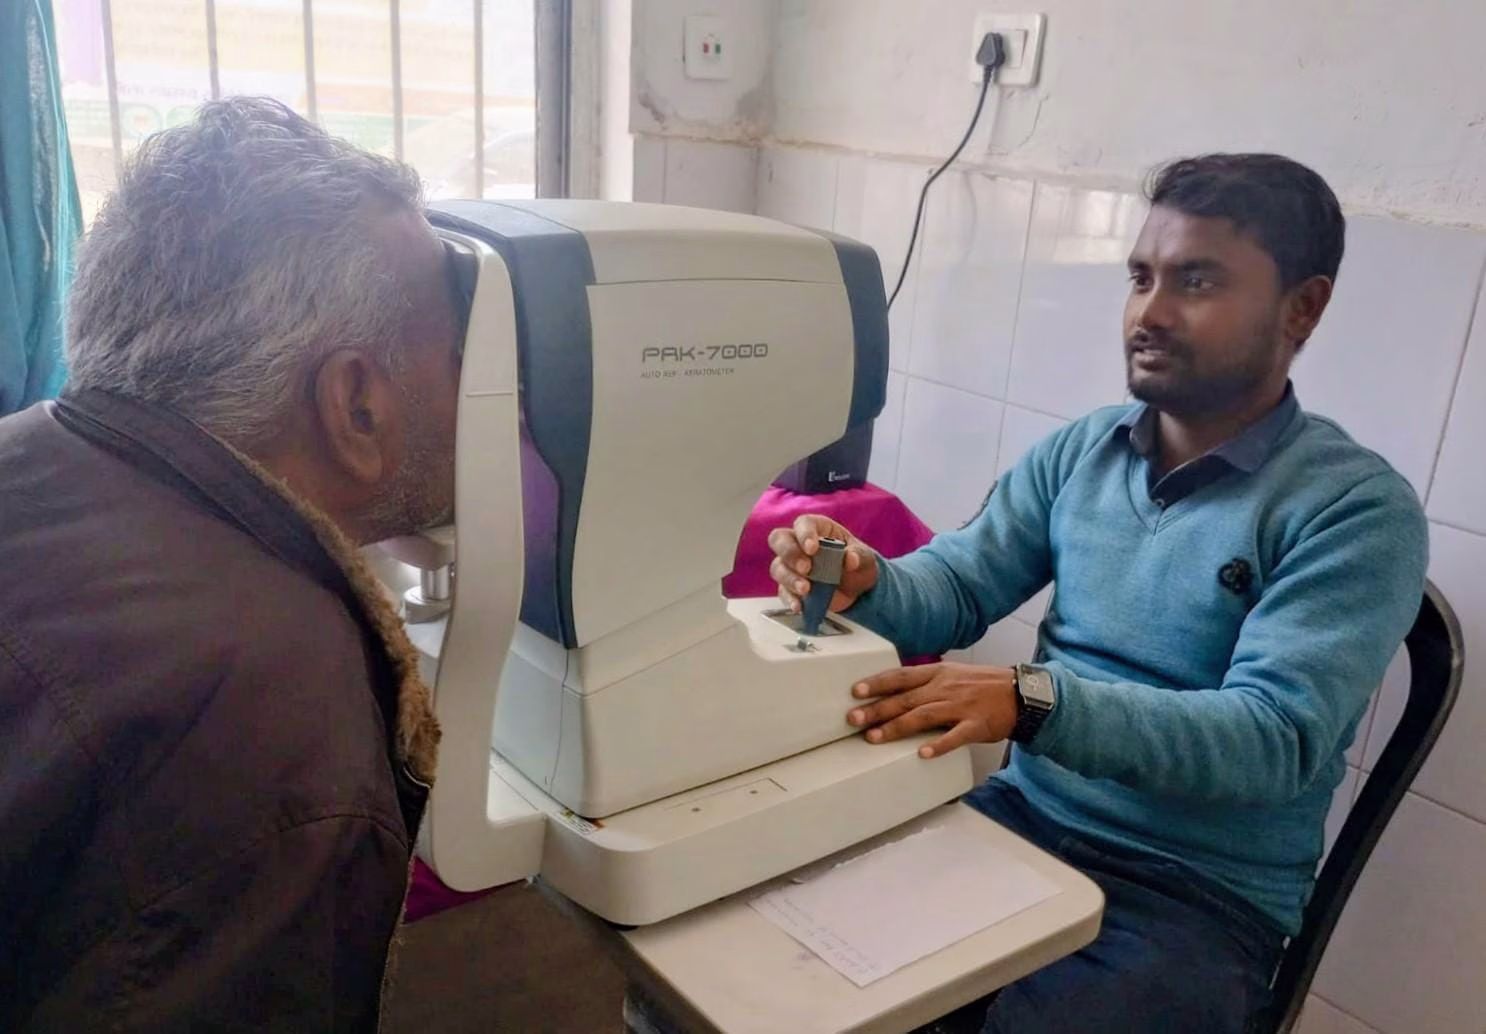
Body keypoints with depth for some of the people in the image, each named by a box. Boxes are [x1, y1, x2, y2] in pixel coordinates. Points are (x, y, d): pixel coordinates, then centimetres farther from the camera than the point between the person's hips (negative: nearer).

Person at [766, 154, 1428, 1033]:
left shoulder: (1357, 509, -11)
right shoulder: (1078, 452, 5)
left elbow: (1275, 737, -21)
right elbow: (955, 588, 2)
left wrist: (1033, 701, -34)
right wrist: (866, 581, -22)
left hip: (1200, 892, -4)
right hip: (1024, 816, 4)